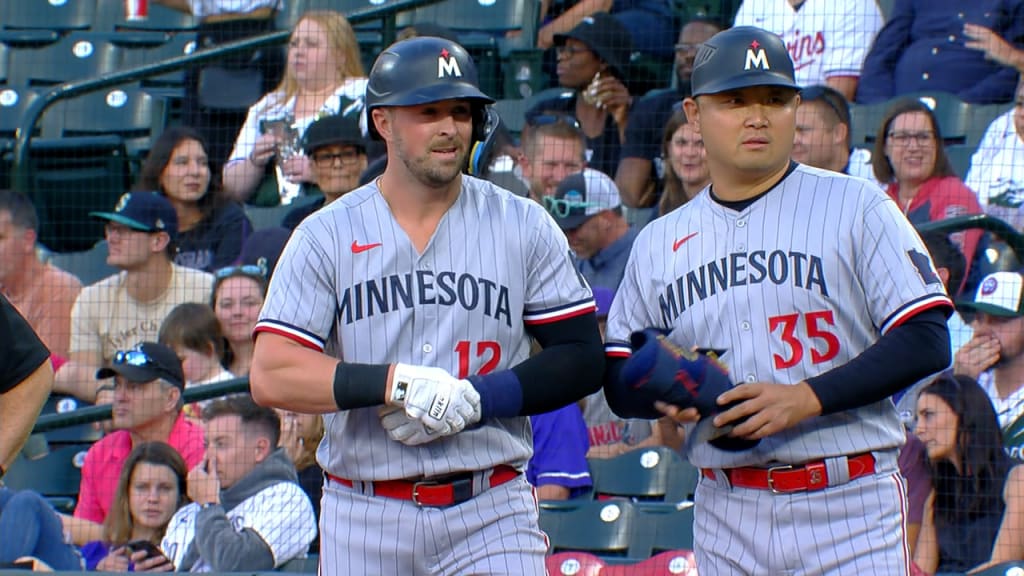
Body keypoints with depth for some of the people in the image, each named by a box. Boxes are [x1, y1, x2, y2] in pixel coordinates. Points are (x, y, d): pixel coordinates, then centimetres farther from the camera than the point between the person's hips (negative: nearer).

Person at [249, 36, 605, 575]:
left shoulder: (525, 227, 5)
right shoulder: (325, 236, 2)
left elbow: (582, 359, 3)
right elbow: (271, 377, -8)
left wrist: (477, 398, -13)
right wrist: (397, 383, -20)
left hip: (491, 514, -1)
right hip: (364, 522, 1)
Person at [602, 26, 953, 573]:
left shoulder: (857, 207, 1)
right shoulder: (658, 242, 14)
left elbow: (925, 342, -6)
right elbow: (619, 378, 16)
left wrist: (807, 398, -18)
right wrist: (667, 394, -7)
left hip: (850, 510, -4)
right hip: (726, 519, 4)